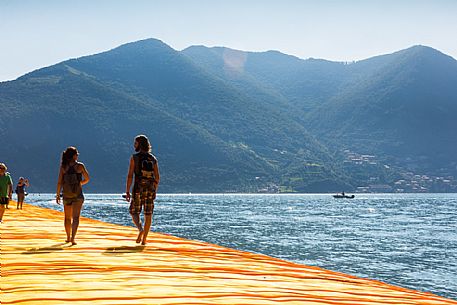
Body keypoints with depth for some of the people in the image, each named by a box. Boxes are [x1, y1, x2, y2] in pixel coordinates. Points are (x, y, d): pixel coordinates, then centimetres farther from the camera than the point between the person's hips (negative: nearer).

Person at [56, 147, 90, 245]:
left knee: (68, 217, 18)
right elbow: (87, 179, 4)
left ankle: (68, 237, 31)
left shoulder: (63, 166, -2)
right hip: (78, 195, -3)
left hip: (66, 195, 3)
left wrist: (58, 195, 2)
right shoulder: (80, 166, -5)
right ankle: (72, 238, -20)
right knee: (75, 217, -5)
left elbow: (59, 182, -4)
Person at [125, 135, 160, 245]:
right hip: (150, 189, 3)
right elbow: (157, 177, 8)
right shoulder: (153, 158, 7)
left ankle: (141, 230, -17)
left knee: (134, 212, 10)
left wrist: (127, 192, -6)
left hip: (138, 188, -3)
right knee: (148, 214, 7)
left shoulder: (134, 157, -4)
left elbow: (130, 176, -9)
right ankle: (144, 239, 6)